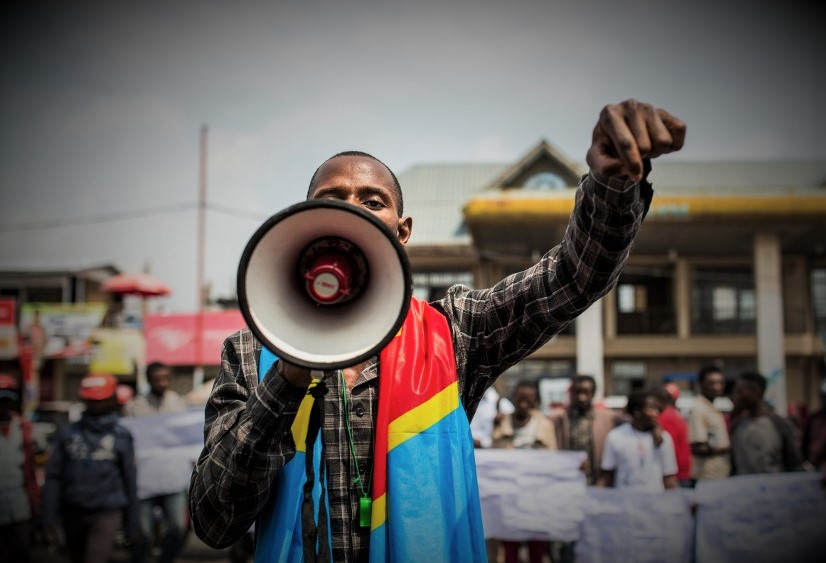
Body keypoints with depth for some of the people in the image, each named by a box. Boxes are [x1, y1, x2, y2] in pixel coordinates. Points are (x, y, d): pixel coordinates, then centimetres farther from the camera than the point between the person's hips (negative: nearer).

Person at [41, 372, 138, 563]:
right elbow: (53, 477, 2)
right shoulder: (68, 433, 3)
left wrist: (131, 524, 5)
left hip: (107, 513, -3)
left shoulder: (121, 436, 0)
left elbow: (130, 481, 3)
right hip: (73, 512, 3)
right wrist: (49, 519, -2)